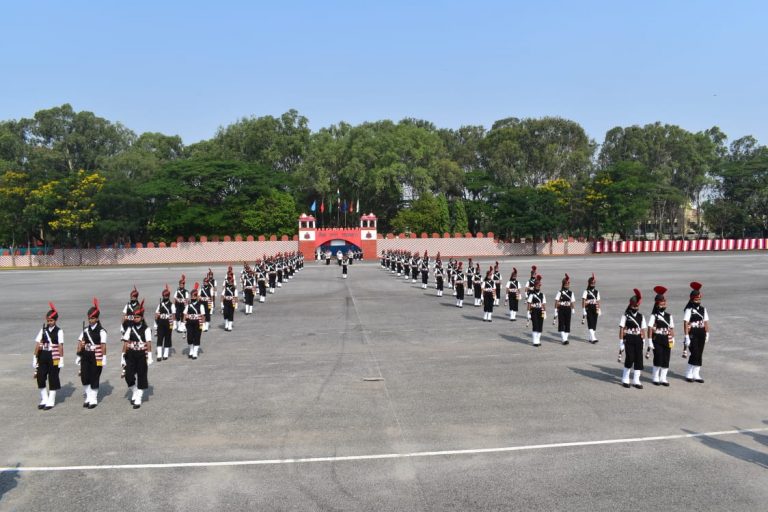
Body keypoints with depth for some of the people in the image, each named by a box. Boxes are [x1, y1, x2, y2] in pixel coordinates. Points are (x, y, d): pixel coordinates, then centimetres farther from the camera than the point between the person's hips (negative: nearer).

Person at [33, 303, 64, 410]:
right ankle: (44, 400, 21)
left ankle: (51, 401, 16)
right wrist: (35, 358, 1)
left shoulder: (59, 331, -6)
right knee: (40, 377, 4)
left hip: (54, 358, -4)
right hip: (43, 357, 4)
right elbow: (37, 344, 4)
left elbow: (60, 346, -8)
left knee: (53, 379, 5)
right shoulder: (43, 330, 6)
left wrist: (61, 360, -9)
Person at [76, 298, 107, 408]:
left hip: (96, 357, -5)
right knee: (84, 377, 4)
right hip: (85, 356, 5)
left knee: (94, 378, 3)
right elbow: (80, 342, 11)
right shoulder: (85, 330, 8)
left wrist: (104, 358, -12)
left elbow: (103, 345, -10)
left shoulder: (101, 331, -8)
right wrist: (79, 354, 5)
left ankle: (93, 399, 14)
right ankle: (88, 397, 21)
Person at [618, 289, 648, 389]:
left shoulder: (641, 316, 10)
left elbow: (643, 330, 11)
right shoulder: (625, 315, -1)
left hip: (638, 340, 4)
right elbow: (621, 329, -4)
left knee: (639, 359, 2)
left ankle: (636, 380, 13)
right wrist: (621, 342, -7)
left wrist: (643, 341, 5)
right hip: (629, 339, -4)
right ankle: (625, 379, 9)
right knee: (630, 358, -10)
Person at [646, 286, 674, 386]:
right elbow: (650, 328, -9)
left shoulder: (669, 316, 10)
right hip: (657, 340, -5)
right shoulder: (654, 316, -5)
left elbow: (671, 328, 12)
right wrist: (650, 341, -12)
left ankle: (663, 379, 16)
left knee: (666, 360, 5)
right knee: (658, 359, -5)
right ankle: (655, 379, 10)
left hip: (667, 341, 5)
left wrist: (672, 339, 7)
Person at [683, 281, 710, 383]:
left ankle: (696, 374, 16)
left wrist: (707, 334, 9)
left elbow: (706, 322, 13)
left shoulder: (703, 309, 10)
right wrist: (687, 336, -18)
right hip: (692, 334, -6)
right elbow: (686, 323, -13)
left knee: (699, 354, 8)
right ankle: (689, 374, 6)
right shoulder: (689, 309, -9)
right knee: (695, 354, -8)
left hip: (701, 334, 6)